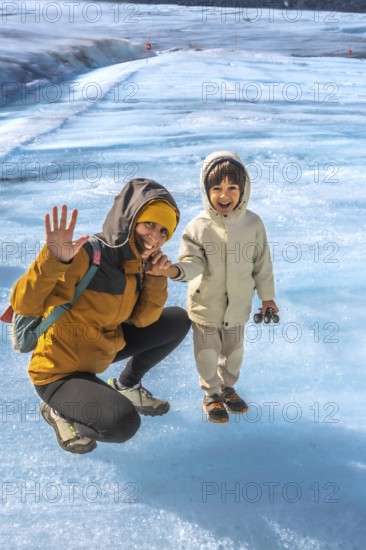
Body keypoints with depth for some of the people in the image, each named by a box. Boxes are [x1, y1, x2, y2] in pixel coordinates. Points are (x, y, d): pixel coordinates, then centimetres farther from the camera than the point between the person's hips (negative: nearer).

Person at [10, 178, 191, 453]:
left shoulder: (137, 261, -4)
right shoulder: (86, 255, -28)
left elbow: (142, 320, -3)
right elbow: (24, 305, -33)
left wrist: (156, 276, -15)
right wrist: (54, 260, -49)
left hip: (102, 349, 8)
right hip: (60, 370, -8)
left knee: (179, 320, 6)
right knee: (124, 423, -31)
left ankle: (127, 386, 20)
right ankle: (59, 412, 1)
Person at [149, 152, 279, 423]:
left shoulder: (253, 223, -9)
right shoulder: (198, 226, -15)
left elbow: (262, 264, -1)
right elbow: (193, 262, -19)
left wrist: (267, 296, 5)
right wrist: (176, 270, -41)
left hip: (238, 304, 2)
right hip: (205, 304, -2)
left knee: (234, 352, 20)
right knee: (208, 354, 12)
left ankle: (227, 386, 46)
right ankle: (211, 393, 36)